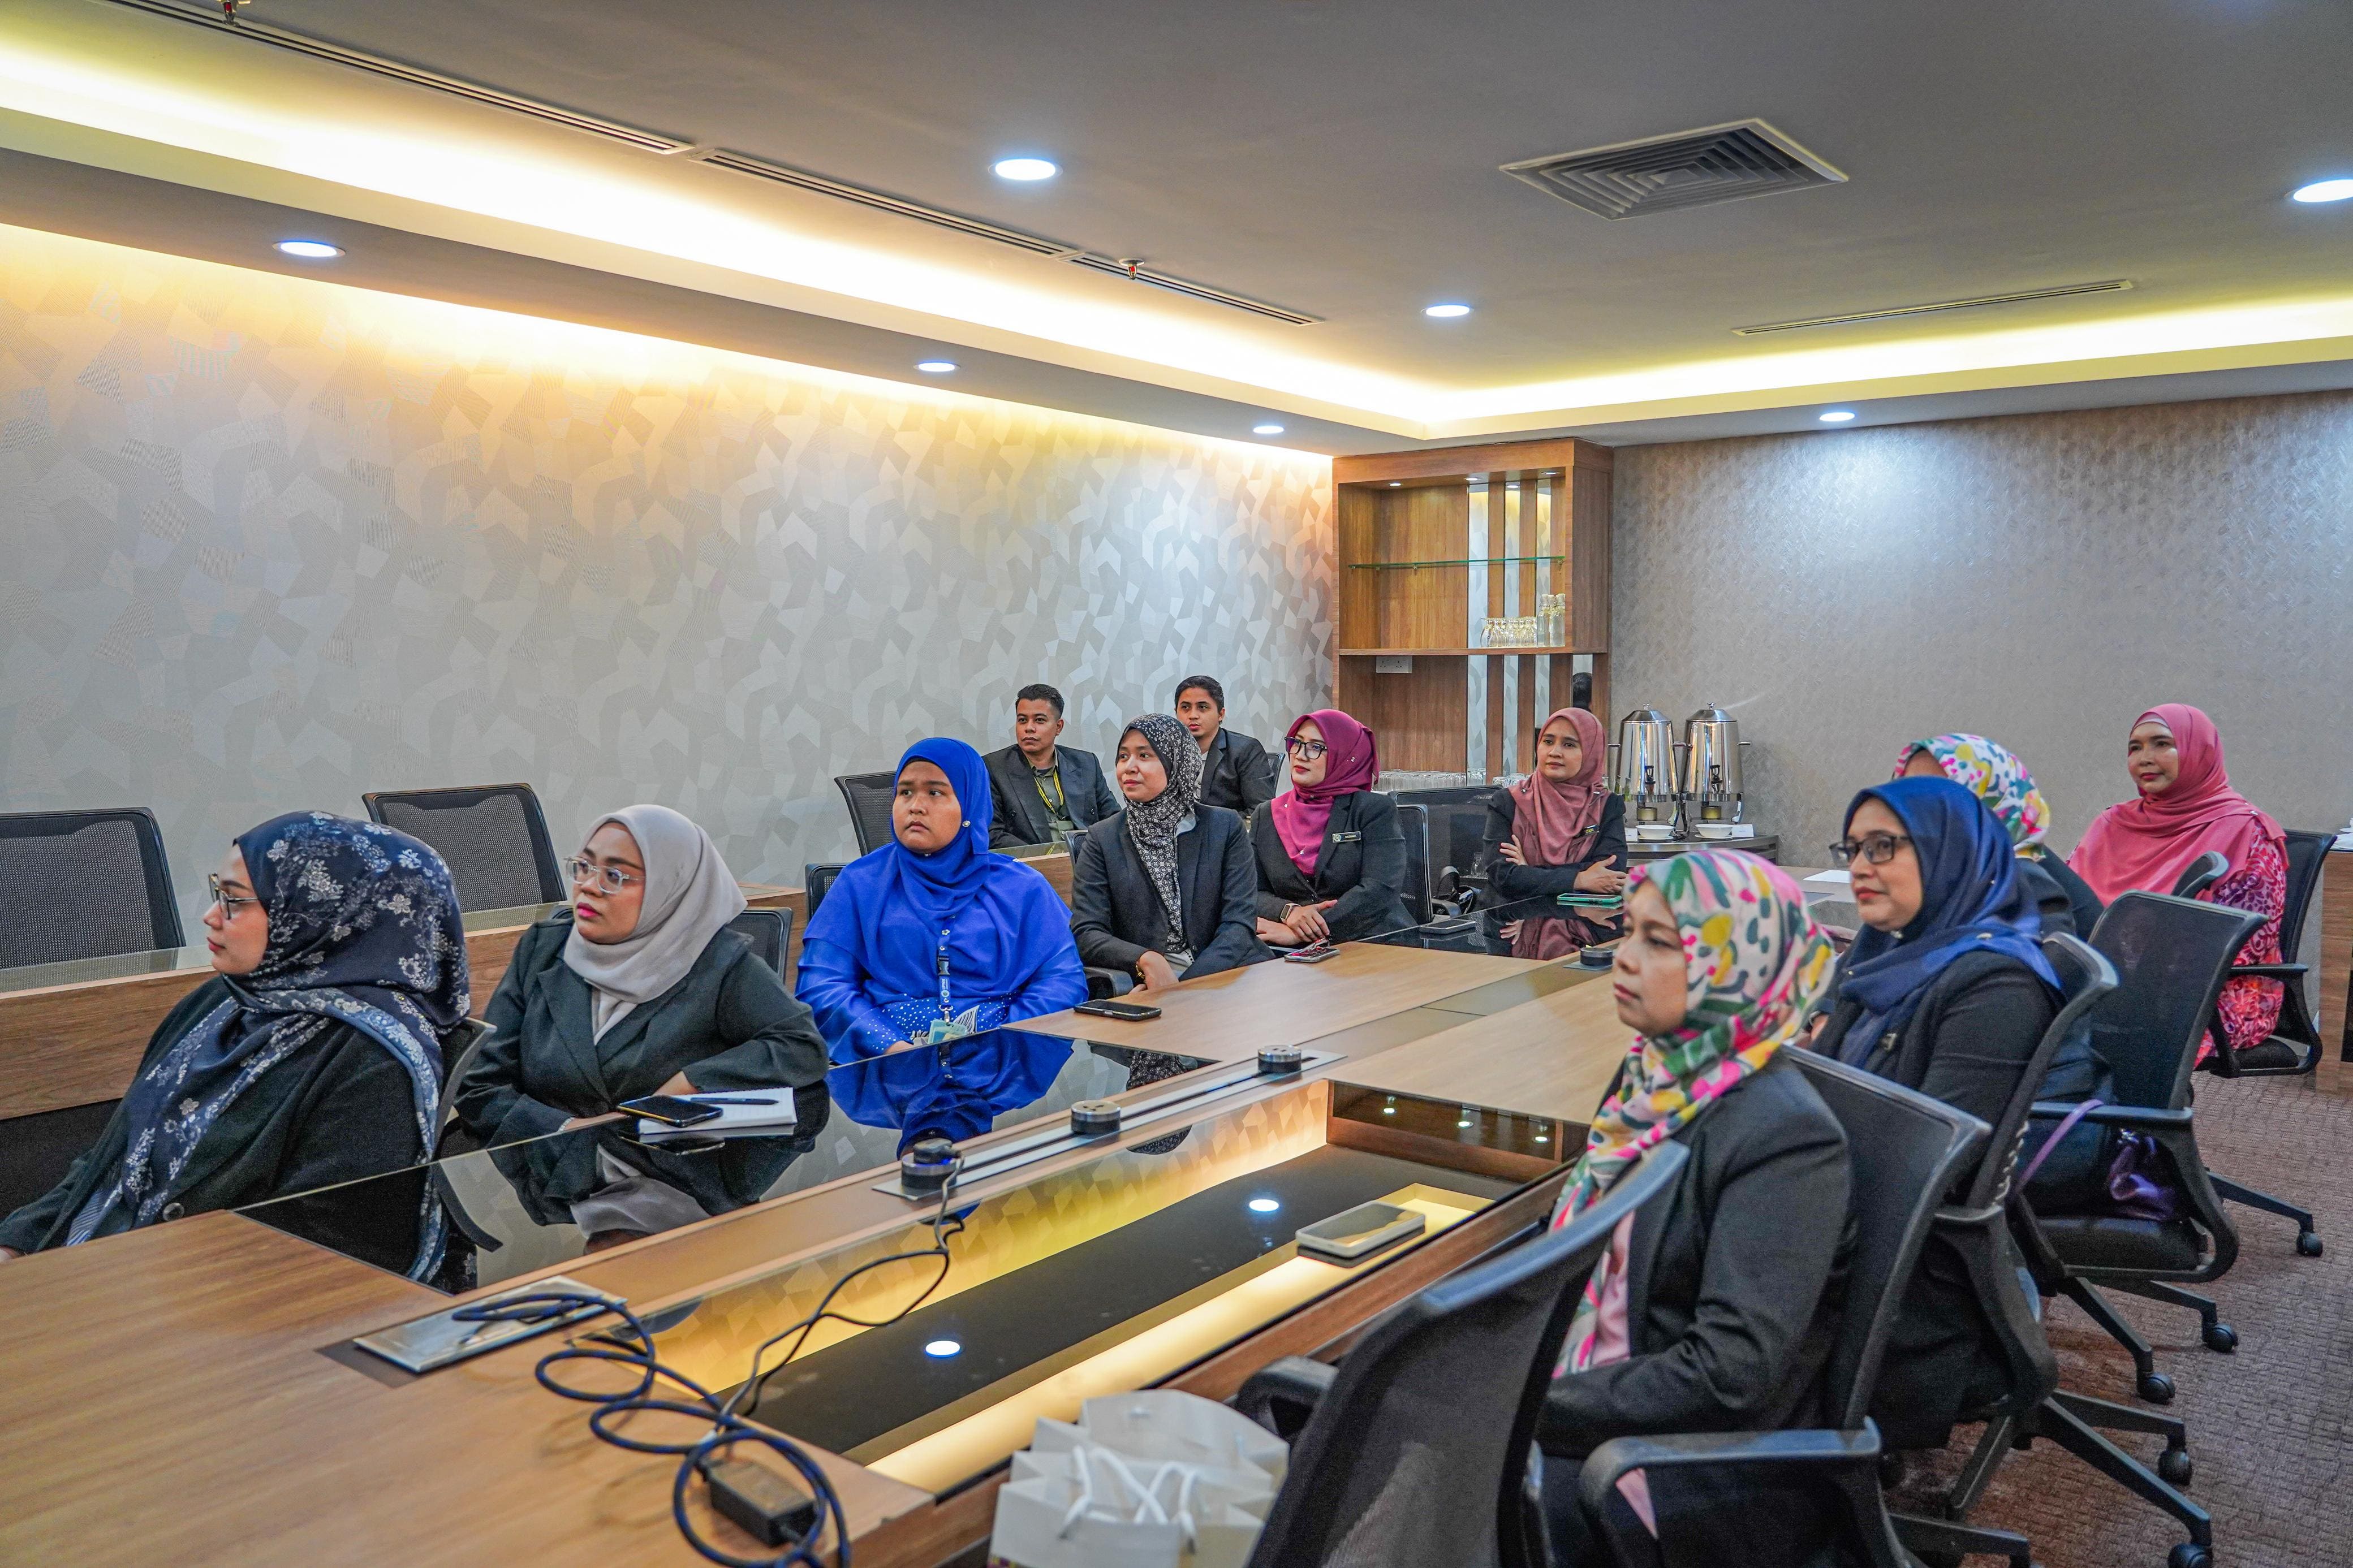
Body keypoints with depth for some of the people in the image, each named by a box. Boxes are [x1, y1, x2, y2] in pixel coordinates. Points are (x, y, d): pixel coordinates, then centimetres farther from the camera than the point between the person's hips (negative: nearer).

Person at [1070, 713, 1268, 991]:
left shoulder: (1225, 827, 8)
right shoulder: (1102, 841, 8)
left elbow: (1239, 923, 0)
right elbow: (1086, 933, 0)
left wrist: (1186, 986, -15)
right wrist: (1146, 960, -20)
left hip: (1226, 975, 2)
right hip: (1141, 983, -2)